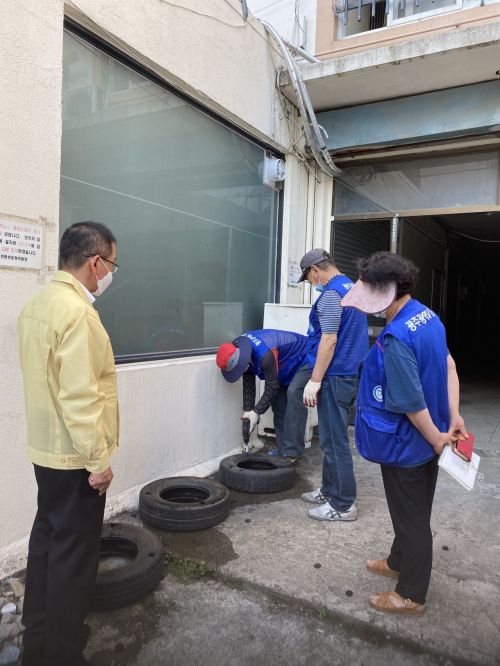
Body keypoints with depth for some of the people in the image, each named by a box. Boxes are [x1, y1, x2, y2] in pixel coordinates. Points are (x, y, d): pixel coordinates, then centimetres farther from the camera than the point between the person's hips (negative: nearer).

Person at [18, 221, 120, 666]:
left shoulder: (39, 303, 7)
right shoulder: (77, 311, -23)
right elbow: (79, 397, -26)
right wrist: (98, 459, -19)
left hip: (46, 448, 10)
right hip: (74, 455, -9)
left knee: (48, 540, 21)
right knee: (74, 552, 5)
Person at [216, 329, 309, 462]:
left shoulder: (264, 354, -40)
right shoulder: (240, 350, -13)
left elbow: (272, 386, -28)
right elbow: (248, 383, -5)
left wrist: (257, 412, -22)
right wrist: (247, 410, -7)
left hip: (303, 360, -9)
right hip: (286, 363, 9)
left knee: (293, 393, -24)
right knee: (278, 400, 3)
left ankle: (292, 454, -21)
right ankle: (283, 449, 10)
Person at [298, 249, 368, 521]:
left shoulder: (331, 294, -16)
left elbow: (329, 340, -22)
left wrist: (314, 381, -19)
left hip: (335, 376, -10)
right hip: (351, 373, 10)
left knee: (334, 440, -2)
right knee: (332, 437, 18)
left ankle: (343, 505, 7)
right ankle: (330, 490, 29)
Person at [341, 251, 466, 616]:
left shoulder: (396, 338, -30)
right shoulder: (427, 316, 0)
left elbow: (412, 403, -26)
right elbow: (448, 364, 4)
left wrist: (437, 439, -12)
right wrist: (454, 415, 1)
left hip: (406, 442, -9)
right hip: (425, 438, 9)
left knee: (411, 516, 9)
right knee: (414, 510, 25)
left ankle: (412, 595, 30)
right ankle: (400, 562, 47)